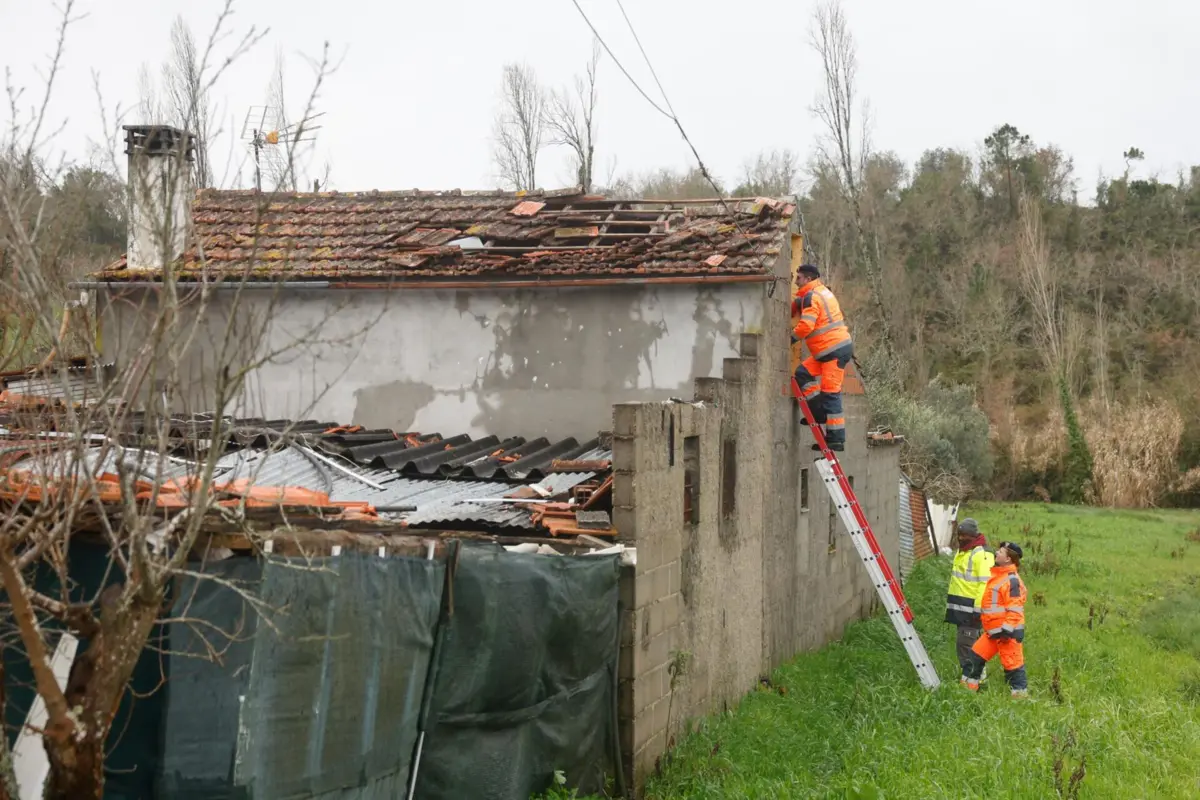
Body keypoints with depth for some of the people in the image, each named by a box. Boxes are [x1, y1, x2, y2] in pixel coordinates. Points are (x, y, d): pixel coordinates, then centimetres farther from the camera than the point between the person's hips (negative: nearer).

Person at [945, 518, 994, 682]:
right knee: (972, 642, 15)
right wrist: (951, 604, 24)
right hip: (960, 606, 10)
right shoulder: (961, 552, 17)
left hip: (971, 607, -10)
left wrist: (978, 609, -23)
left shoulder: (981, 554, -15)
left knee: (965, 643, -11)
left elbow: (985, 584, -21)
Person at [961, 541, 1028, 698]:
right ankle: (969, 684, 23)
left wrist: (1006, 629, -25)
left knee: (1012, 663, -3)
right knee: (976, 654, 13)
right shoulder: (997, 576, 14)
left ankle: (1020, 693, 6)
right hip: (993, 631, 10)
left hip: (1008, 631, -10)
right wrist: (981, 615, 26)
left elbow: (1015, 608, -22)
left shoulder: (1012, 580, -17)